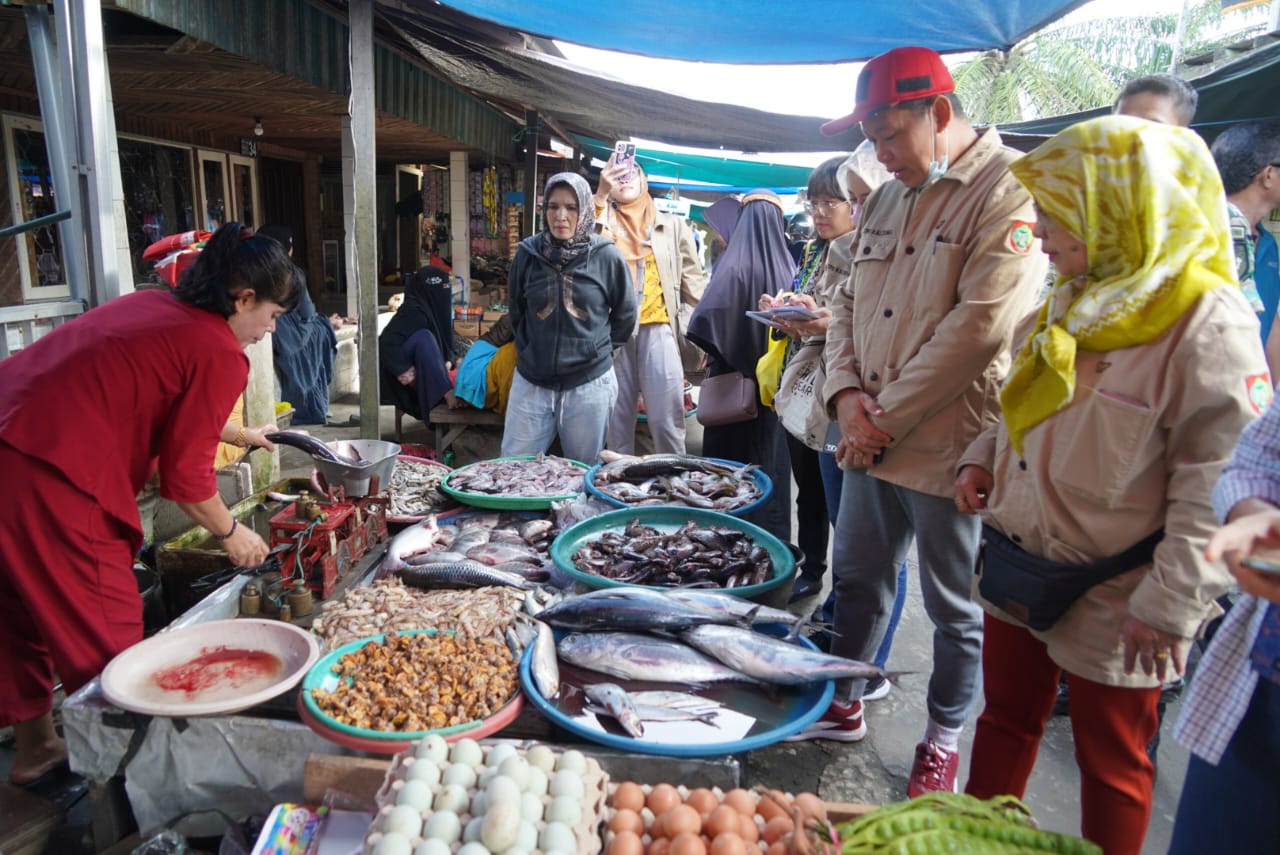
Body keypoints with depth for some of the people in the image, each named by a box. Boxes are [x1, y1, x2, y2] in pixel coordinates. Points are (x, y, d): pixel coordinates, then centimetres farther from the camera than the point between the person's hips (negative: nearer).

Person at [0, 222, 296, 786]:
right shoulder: (220, 354, -11)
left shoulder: (150, 305, 13)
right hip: (46, 480, -9)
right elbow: (185, 475, -7)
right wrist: (230, 534, 9)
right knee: (107, 637, 7)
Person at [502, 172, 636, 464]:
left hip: (589, 383, -2)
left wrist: (599, 350, 9)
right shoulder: (528, 253, -2)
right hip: (532, 382, 2)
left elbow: (625, 314, 6)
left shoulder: (607, 256, -8)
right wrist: (529, 349, 13)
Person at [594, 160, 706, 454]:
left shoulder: (672, 225, 13)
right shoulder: (600, 224, 11)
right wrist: (600, 195, -16)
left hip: (658, 329, 0)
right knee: (617, 419, 6)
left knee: (666, 419, -4)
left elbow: (693, 281, 12)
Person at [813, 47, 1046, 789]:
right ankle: (844, 704, 39)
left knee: (956, 608, 11)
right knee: (858, 579, 19)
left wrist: (888, 418, -16)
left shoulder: (1010, 192, -12)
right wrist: (847, 393, -4)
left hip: (948, 446, -7)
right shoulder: (888, 200, 12)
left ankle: (944, 740, 32)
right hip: (872, 440, 7)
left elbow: (981, 324, -21)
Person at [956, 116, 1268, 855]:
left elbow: (1220, 484, -19)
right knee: (1006, 717, 22)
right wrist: (986, 456, 1)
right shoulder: (1077, 302, 6)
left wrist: (1170, 605, -18)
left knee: (1112, 760, 14)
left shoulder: (1209, 323, -19)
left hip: (1111, 595, -7)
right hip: (1020, 565, 7)